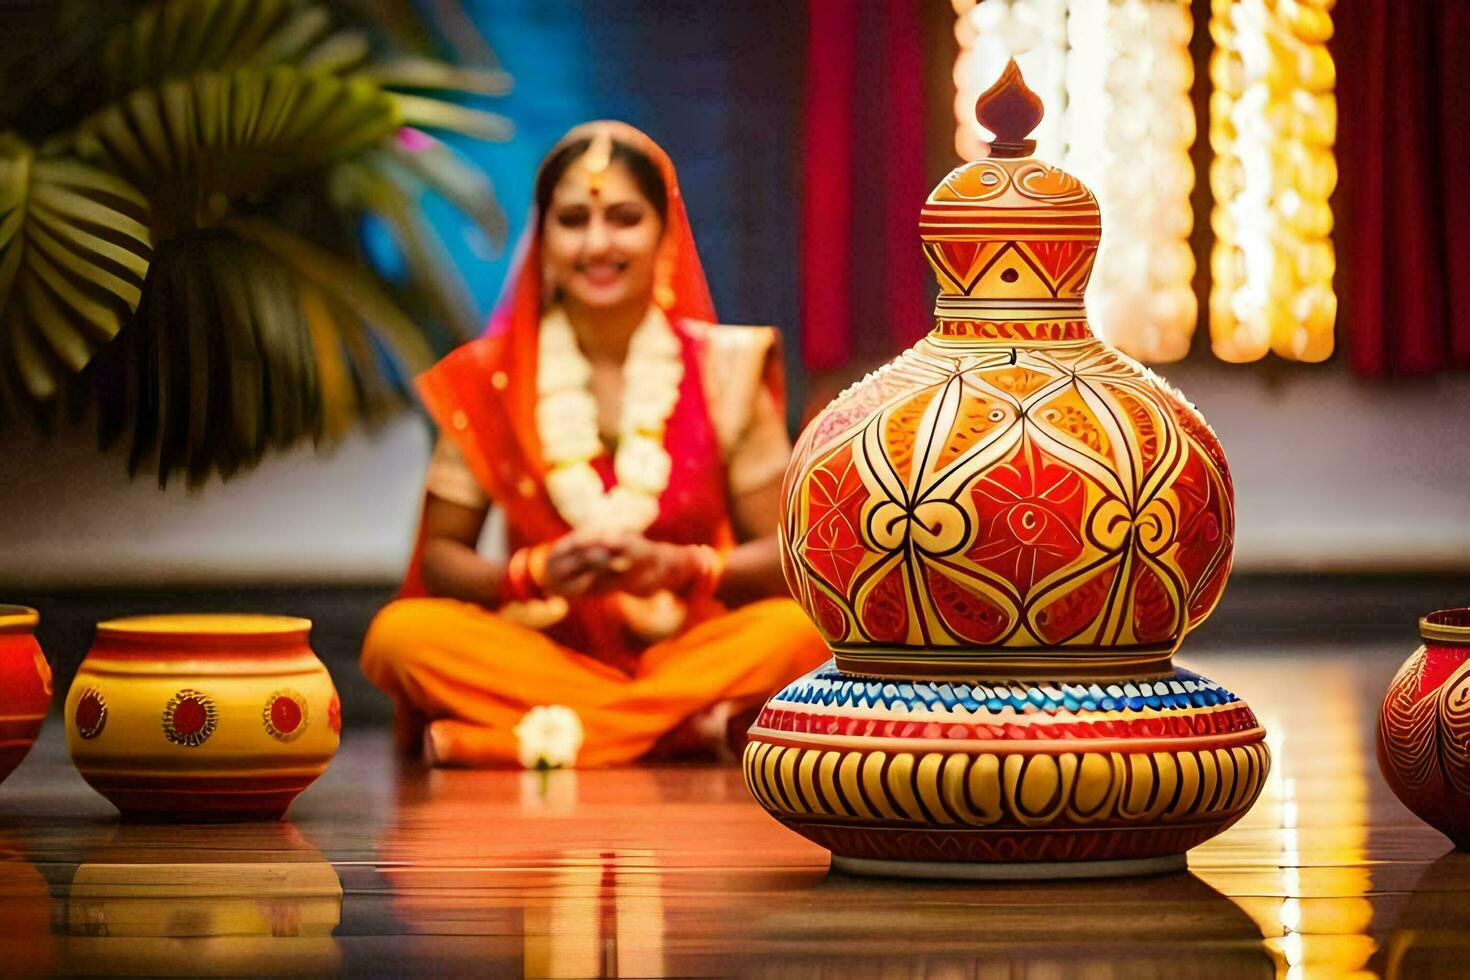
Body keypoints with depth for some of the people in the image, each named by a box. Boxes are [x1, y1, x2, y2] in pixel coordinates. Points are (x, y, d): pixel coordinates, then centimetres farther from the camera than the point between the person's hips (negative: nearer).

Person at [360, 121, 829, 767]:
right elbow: (440, 554, 4)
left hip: (688, 651, 0)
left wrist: (681, 568, -19)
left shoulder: (722, 370, 3)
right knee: (400, 633, -27)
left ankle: (511, 739, -29)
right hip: (537, 654, 0)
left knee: (799, 630, -30)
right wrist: (532, 575, -16)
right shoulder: (489, 380, 4)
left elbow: (783, 550, 1)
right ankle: (689, 725, -30)